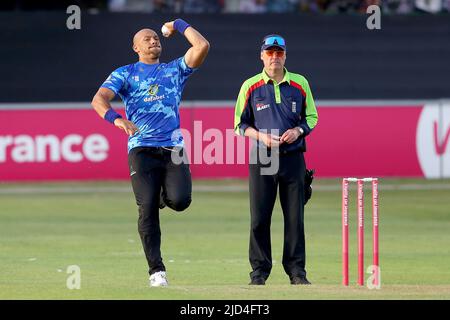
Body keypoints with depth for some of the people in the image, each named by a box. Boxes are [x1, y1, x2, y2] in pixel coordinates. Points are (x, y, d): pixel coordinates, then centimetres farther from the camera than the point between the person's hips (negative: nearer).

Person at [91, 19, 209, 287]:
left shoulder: (175, 70, 18)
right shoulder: (125, 74, 11)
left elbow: (202, 46, 5)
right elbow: (99, 99, -5)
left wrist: (179, 25, 16)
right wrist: (115, 118, -26)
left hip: (174, 149, 1)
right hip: (142, 150, -1)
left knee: (180, 200, -20)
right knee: (148, 210, -10)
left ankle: (164, 195, 18)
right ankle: (157, 269, -3)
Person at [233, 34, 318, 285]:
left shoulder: (300, 84, 7)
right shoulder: (251, 86, 3)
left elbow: (312, 117, 14)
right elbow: (240, 124, 7)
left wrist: (298, 130, -7)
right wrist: (261, 136, -11)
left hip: (293, 158, 1)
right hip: (262, 159, -1)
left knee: (295, 216, 1)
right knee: (259, 217, -2)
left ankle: (296, 270, 7)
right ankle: (259, 271, 7)